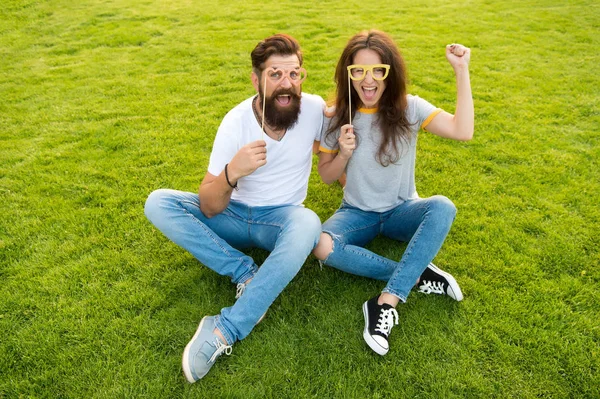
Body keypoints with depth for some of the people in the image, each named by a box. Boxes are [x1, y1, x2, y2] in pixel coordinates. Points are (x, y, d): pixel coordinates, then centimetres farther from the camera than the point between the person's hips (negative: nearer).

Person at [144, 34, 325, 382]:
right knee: (158, 203, -19)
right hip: (234, 216, 1)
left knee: (308, 223, -38)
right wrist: (231, 172, -38)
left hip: (281, 218, -1)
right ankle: (247, 273, -22)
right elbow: (209, 208, -17)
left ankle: (223, 332, -33)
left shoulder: (315, 108, -12)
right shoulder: (236, 122, -15)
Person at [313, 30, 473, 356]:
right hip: (357, 213, 0)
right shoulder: (336, 118, -7)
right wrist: (344, 154, -19)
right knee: (322, 246, -32)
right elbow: (327, 176, 1)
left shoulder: (408, 108, -8)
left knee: (443, 207, -34)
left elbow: (463, 131, -23)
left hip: (401, 210, 0)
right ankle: (418, 274, -19)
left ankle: (387, 302, -33)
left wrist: (461, 71, -23)